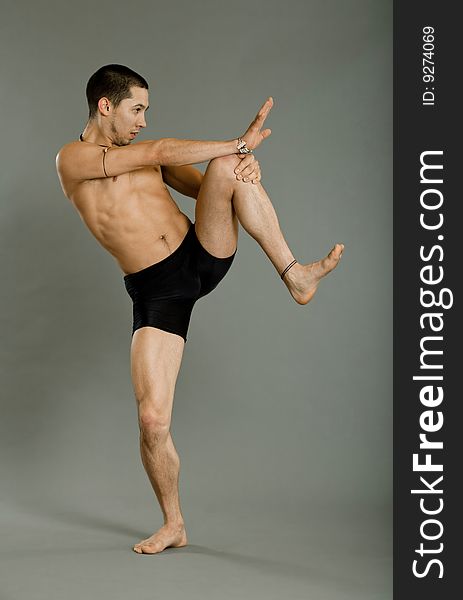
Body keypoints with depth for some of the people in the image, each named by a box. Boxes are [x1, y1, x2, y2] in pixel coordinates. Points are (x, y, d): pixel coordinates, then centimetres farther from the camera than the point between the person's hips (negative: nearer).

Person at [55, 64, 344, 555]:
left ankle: (294, 275, -17)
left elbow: (204, 187, 14)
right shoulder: (72, 159, -3)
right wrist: (238, 143, -13)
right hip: (156, 291, -4)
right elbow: (160, 152, -14)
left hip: (203, 256, 4)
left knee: (227, 168, -19)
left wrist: (240, 162, -9)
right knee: (152, 420, -11)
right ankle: (174, 526, 12)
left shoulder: (146, 153, 17)